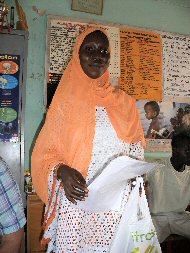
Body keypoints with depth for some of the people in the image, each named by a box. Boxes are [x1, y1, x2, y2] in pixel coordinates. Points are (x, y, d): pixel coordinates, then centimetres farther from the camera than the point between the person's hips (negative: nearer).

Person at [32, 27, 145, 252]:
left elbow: (136, 149, 15)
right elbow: (45, 153, 2)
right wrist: (62, 171, -18)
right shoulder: (66, 101, 3)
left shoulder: (124, 102, 8)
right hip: (76, 199, -1)